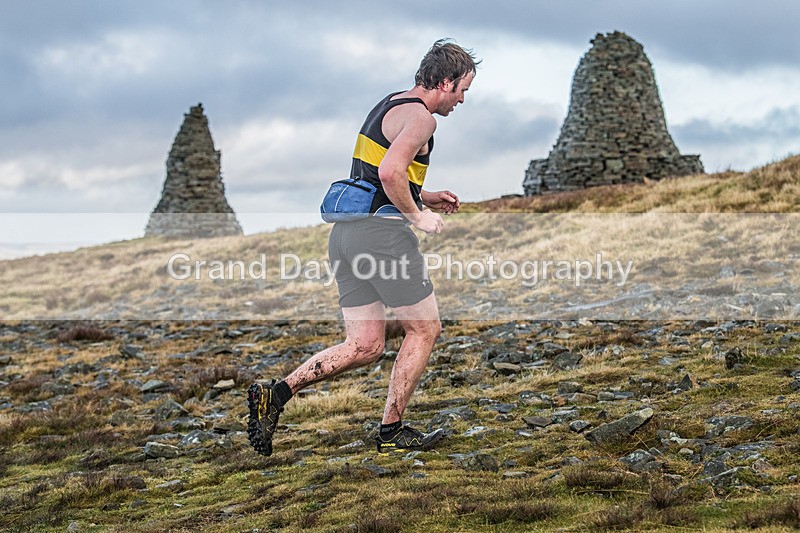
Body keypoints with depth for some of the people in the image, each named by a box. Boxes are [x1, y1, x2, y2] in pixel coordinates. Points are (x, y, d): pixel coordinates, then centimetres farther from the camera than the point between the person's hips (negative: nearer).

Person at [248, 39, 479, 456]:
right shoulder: (419, 116, -9)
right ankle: (391, 432, 11)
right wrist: (419, 216, -11)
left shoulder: (388, 106, 23)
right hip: (382, 231, -9)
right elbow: (390, 173, -25)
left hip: (346, 232, 9)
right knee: (424, 329, 6)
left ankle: (275, 393, -5)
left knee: (364, 347, 7)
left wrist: (425, 198, 24)